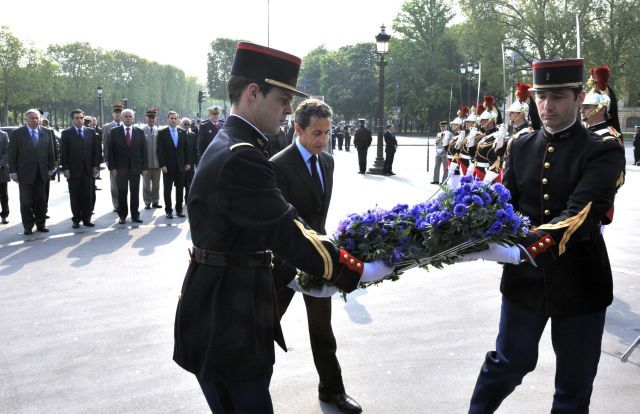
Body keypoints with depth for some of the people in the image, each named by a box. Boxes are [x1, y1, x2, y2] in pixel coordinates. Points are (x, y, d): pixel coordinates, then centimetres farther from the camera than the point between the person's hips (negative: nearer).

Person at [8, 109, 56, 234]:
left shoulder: (46, 134, 6)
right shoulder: (17, 133, -2)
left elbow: (50, 152, 10)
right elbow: (12, 154, -3)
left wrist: (51, 168, 4)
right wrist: (13, 172, -7)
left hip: (41, 174, 2)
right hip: (25, 174, -2)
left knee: (41, 201, 9)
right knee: (26, 202, 3)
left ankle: (41, 224, 18)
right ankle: (28, 227, 10)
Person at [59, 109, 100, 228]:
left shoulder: (91, 132, 10)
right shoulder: (66, 133, 3)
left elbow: (96, 150, 10)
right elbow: (63, 153, -1)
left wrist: (95, 166, 2)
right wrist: (65, 169, -7)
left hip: (88, 169, 2)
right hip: (73, 170, -2)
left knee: (88, 196, 3)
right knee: (75, 196, 3)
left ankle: (86, 218, 10)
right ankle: (76, 219, 10)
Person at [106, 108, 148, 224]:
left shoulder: (139, 132, 6)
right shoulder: (114, 132, 2)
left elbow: (144, 151, 6)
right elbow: (110, 151, 0)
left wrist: (144, 167, 0)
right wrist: (112, 168, -7)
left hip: (135, 167, 1)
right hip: (120, 168, -1)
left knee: (135, 193, 6)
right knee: (122, 193, 3)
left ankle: (135, 215, 14)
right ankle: (122, 216, 11)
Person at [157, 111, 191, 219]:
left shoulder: (183, 132, 8)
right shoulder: (162, 133, -1)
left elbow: (186, 149, 11)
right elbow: (160, 151, -5)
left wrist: (187, 163, 5)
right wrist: (162, 165, -12)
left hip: (180, 166, 3)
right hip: (168, 166, -3)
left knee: (180, 189, 5)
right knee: (167, 189, 3)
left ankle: (179, 209, 14)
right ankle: (168, 210, 10)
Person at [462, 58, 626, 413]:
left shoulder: (603, 151, -11)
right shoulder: (521, 147, 4)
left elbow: (581, 215, -25)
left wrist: (523, 250, -37)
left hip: (579, 282, -2)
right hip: (524, 278, 3)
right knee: (510, 362, 17)